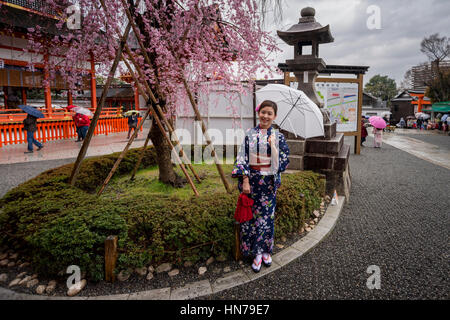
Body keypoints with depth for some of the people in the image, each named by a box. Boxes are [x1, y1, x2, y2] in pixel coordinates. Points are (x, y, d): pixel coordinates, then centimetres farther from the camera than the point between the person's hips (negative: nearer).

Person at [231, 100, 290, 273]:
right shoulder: (250, 134, 0)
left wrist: (273, 146, -10)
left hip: (269, 181, 0)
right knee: (251, 215, 5)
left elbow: (284, 160, 2)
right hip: (252, 180, 0)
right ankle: (257, 252, 20)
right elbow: (242, 158, -4)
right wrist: (245, 180, -11)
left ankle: (265, 250, 26)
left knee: (266, 215, 7)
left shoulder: (278, 136, 0)